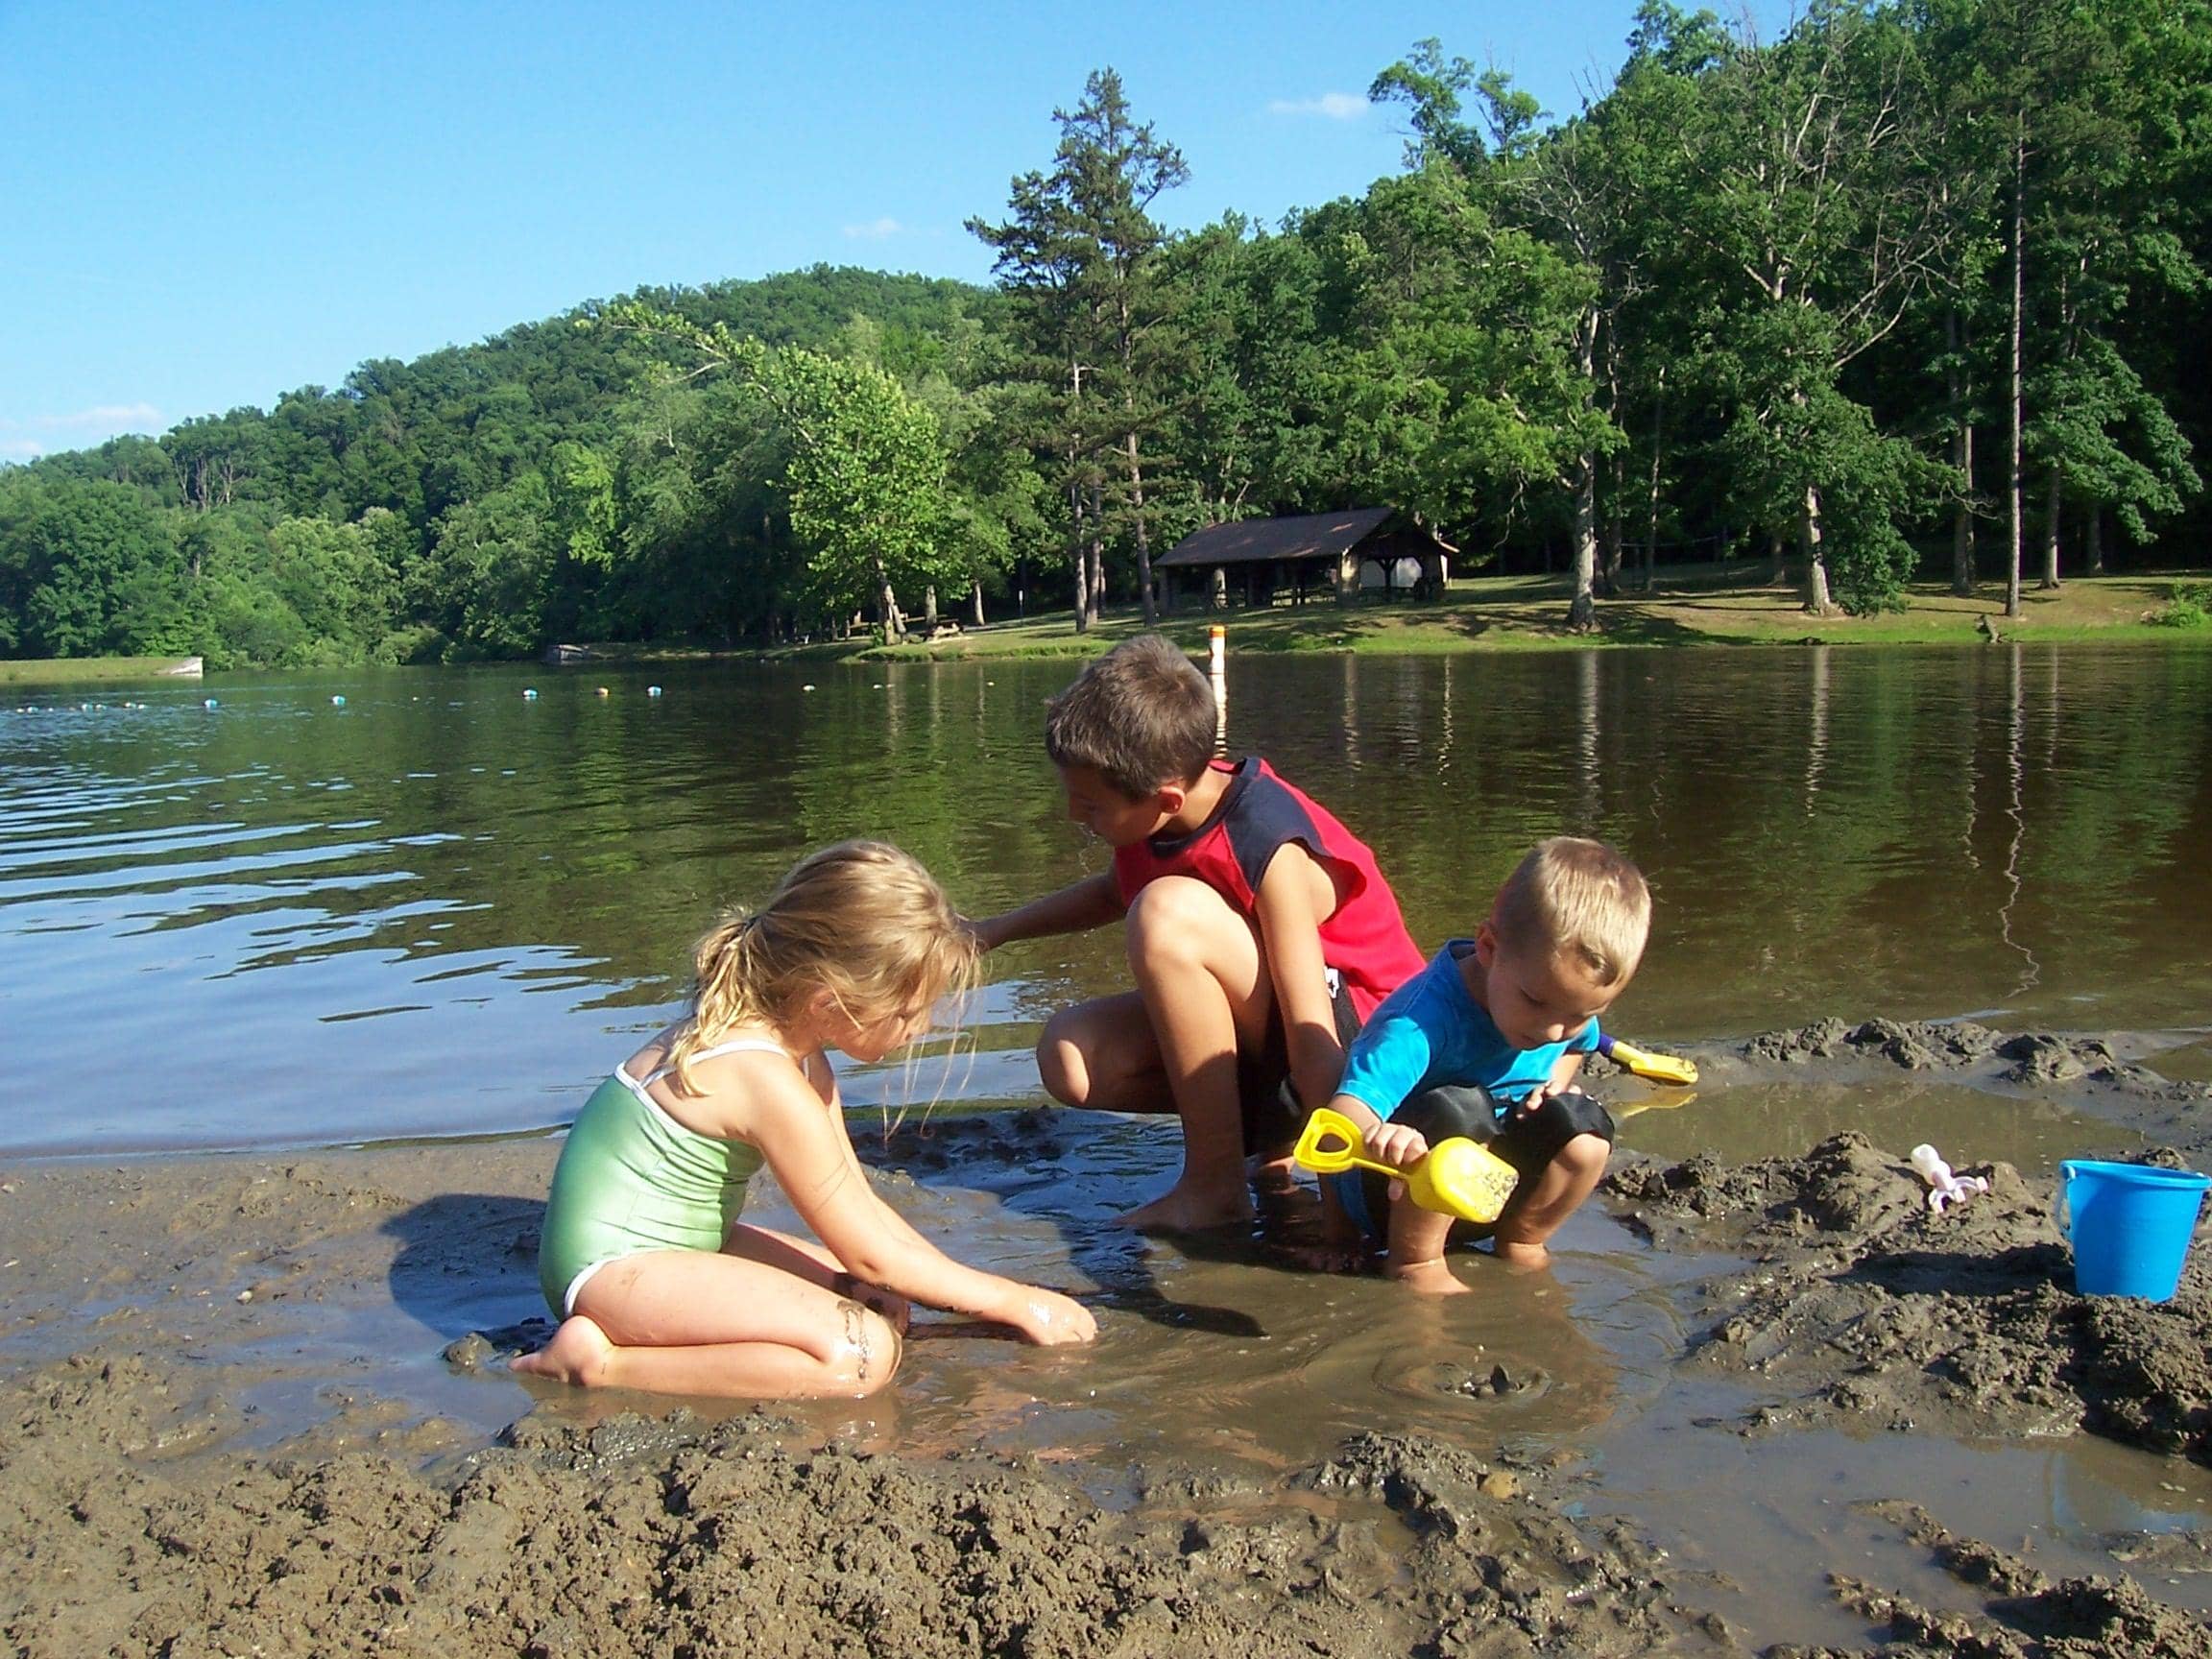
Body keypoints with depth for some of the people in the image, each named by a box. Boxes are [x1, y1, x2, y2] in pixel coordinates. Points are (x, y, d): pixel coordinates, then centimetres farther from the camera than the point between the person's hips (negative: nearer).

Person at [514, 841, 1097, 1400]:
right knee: (861, 1353, -24)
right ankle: (604, 1360, -17)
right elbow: (872, 1255, -15)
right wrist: (1012, 1301, -6)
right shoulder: (770, 1080, -25)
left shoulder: (797, 1041, 5)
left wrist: (969, 1290, 6)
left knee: (884, 1305, 4)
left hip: (681, 1245, 11)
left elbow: (863, 1207, 11)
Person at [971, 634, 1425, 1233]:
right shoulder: (1153, 811, -6)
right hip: (1256, 1032, 8)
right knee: (1070, 1056, -16)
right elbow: (1115, 890, 21)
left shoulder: (1271, 851, -28)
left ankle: (1215, 1187, -21)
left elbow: (1314, 1044, -31)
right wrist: (990, 932, 16)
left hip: (1359, 1038, -8)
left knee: (1168, 912, -32)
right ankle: (1269, 1133, 1)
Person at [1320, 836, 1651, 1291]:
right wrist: (1377, 1135, -70)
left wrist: (1556, 1083, -3)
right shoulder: (1425, 1017, -33)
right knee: (1455, 1110, -35)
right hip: (1394, 1192, -6)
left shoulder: (1569, 998, -9)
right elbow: (1346, 1110, -46)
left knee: (1584, 1126, -16)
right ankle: (1415, 1260, -17)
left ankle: (1521, 1242, 6)